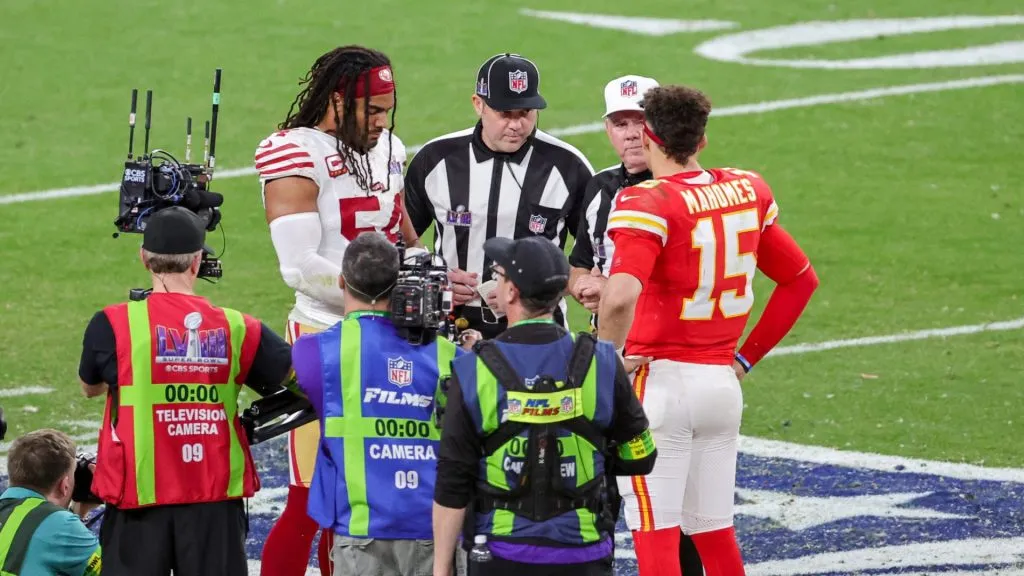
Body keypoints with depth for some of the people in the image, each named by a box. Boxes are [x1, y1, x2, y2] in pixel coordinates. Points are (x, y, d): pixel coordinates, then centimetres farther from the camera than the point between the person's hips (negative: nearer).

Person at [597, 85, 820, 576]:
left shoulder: (649, 204, -14)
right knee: (714, 531, 15)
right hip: (722, 381, 7)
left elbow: (620, 297, -31)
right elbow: (801, 279, 19)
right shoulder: (745, 192, 8)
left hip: (660, 382, -7)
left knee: (655, 534, -4)